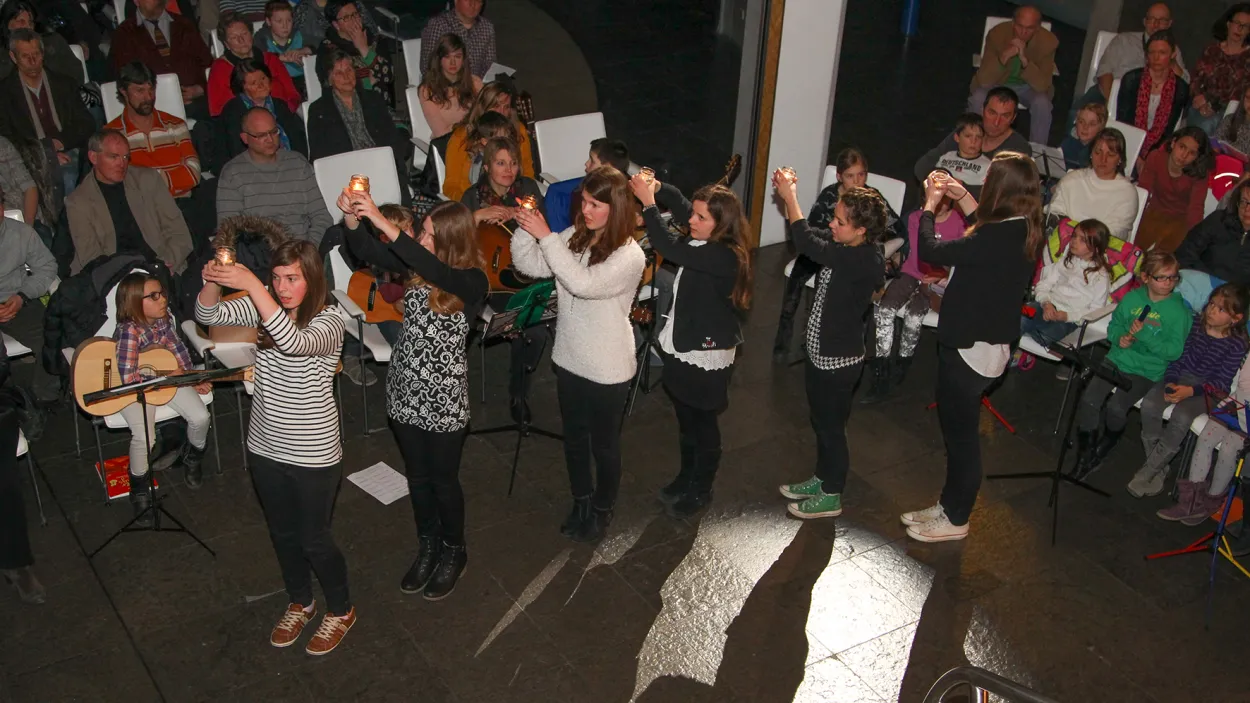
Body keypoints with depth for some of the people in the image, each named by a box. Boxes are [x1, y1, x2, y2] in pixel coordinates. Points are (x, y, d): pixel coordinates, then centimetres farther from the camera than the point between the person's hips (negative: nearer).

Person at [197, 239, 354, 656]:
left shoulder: (329, 321, -19)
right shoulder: (265, 308, -1)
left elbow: (294, 342, -40)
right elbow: (209, 316, -8)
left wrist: (250, 285, -44)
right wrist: (212, 282, -29)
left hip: (313, 456, -6)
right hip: (265, 448, 6)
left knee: (314, 539, 9)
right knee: (282, 533, 22)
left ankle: (341, 611, 34)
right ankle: (300, 603, 46)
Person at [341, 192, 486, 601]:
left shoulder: (472, 282, -18)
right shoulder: (416, 266, -2)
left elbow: (434, 271, -38)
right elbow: (365, 250, -9)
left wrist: (381, 222, -44)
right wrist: (352, 218, -30)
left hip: (444, 398, -5)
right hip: (405, 390, 5)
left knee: (443, 479, 12)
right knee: (417, 476, 20)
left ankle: (454, 552, 35)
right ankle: (428, 547, 41)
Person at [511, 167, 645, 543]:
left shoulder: (630, 255, -22)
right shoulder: (574, 236, -3)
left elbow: (583, 284, -35)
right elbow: (528, 265, -3)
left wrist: (545, 236, -32)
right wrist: (525, 229, -21)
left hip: (607, 369, -6)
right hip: (569, 359, 6)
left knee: (604, 444, 13)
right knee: (573, 438, 21)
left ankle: (602, 510, 36)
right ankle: (581, 501, 43)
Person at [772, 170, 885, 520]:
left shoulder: (864, 261, -28)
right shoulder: (845, 250, -1)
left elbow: (808, 244, -35)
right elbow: (809, 234, 11)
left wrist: (790, 196, -25)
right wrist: (788, 196, -4)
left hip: (839, 361, -9)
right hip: (820, 353, 9)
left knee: (831, 427, 8)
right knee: (820, 422, 24)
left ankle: (831, 497, 26)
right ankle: (822, 478, 44)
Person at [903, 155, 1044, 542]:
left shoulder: (997, 239, -29)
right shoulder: (1024, 231, 0)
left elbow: (929, 250, -24)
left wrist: (930, 204, -9)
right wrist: (961, 197, 17)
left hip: (971, 349, -10)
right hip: (983, 343, 10)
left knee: (961, 434, 7)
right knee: (957, 430, 22)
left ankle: (955, 519, 24)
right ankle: (949, 505, 38)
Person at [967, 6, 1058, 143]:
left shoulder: (1047, 41, -24)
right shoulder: (997, 34, -26)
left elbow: (1042, 85, -28)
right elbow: (984, 81, -28)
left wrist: (1024, 60, -43)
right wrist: (1003, 57, -46)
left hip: (1029, 86, 0)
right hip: (998, 82, 0)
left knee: (1042, 103, -29)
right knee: (977, 99, -29)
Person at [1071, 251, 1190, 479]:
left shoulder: (1180, 312, -8)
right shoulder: (1132, 298, 2)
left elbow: (1174, 351, -12)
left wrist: (1144, 334, -23)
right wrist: (1120, 338, -8)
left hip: (1147, 372, -3)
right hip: (1118, 359, 4)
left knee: (1116, 407, -25)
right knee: (1088, 401, -18)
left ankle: (1105, 447, 8)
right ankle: (1086, 456, 0)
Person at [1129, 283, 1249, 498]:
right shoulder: (1196, 324, -1)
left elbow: (1222, 382, -12)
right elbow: (1178, 356, 4)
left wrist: (1191, 391, -27)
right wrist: (1170, 382, -13)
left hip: (1206, 389, -4)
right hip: (1180, 377, 4)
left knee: (1181, 417, -34)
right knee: (1149, 404, -26)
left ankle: (1146, 472, -20)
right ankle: (1158, 470, -11)